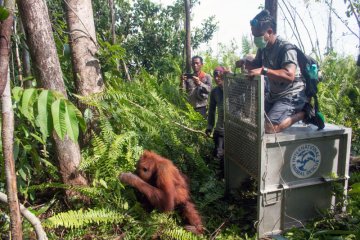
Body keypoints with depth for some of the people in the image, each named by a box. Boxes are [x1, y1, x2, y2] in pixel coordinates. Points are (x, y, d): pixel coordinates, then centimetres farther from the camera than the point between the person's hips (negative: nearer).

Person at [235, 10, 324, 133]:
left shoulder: (286, 48, -23)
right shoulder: (263, 48, 3)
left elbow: (289, 75, -36)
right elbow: (256, 65, 19)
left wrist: (263, 71, -44)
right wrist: (245, 63, -3)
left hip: (291, 96, -9)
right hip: (273, 95, 9)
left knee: (268, 128, -22)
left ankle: (303, 113, -3)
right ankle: (293, 113, 17)